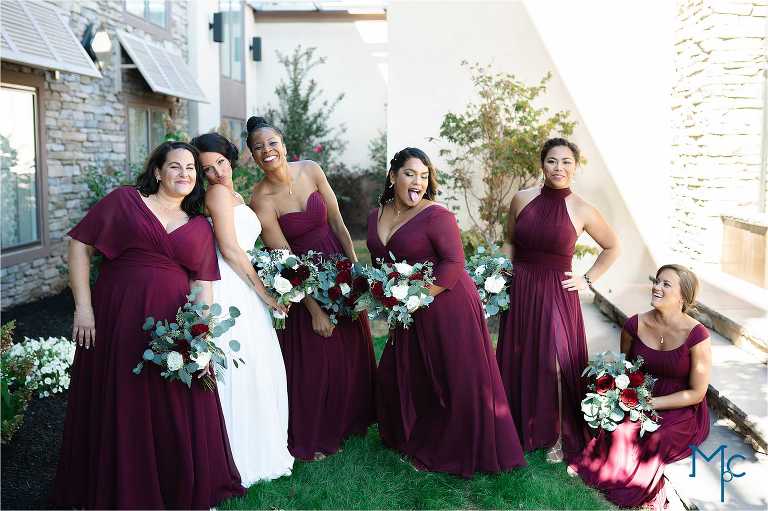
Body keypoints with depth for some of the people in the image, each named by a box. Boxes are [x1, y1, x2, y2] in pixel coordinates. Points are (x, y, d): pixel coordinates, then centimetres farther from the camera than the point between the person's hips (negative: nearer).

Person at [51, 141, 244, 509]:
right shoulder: (125, 200, 3)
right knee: (120, 411, 9)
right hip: (119, 322, -2)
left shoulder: (200, 227, 12)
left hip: (174, 327, 2)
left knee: (179, 414, 7)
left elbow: (203, 285, 7)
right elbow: (79, 244, 0)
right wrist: (83, 307, -6)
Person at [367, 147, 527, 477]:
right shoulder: (376, 217, 8)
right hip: (410, 315, 7)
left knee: (458, 381, 2)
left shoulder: (436, 216, -14)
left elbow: (453, 263, -18)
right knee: (396, 376, 14)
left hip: (447, 308, -7)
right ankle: (412, 441, 37)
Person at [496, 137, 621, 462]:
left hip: (557, 295, -3)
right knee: (518, 360, 10)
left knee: (556, 365, -3)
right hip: (520, 291, 3)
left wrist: (587, 280, 2)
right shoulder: (522, 199, 0)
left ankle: (558, 436, 15)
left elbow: (612, 247, 8)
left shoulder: (582, 211, -6)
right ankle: (521, 428, 27)